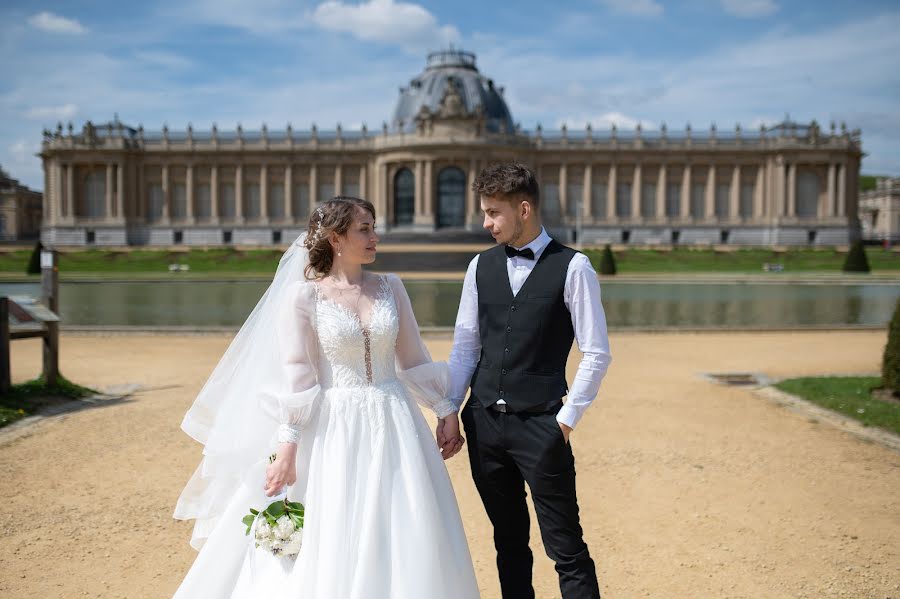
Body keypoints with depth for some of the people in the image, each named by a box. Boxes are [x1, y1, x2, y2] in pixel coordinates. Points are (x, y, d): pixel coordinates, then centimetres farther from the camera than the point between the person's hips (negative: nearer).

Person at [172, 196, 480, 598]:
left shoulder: (390, 289, 6)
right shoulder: (303, 295, -5)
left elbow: (414, 360, 10)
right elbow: (295, 376, -9)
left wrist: (447, 410, 5)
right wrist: (287, 447, -14)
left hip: (393, 427, 4)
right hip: (334, 430, -3)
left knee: (398, 545, 8)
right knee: (332, 545, 4)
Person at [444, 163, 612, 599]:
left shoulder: (572, 267, -6)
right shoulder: (481, 266, 7)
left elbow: (597, 354, -6)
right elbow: (465, 346, 11)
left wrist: (568, 419, -8)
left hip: (540, 424, -4)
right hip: (484, 421, 5)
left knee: (565, 546, 0)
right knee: (508, 540, 16)